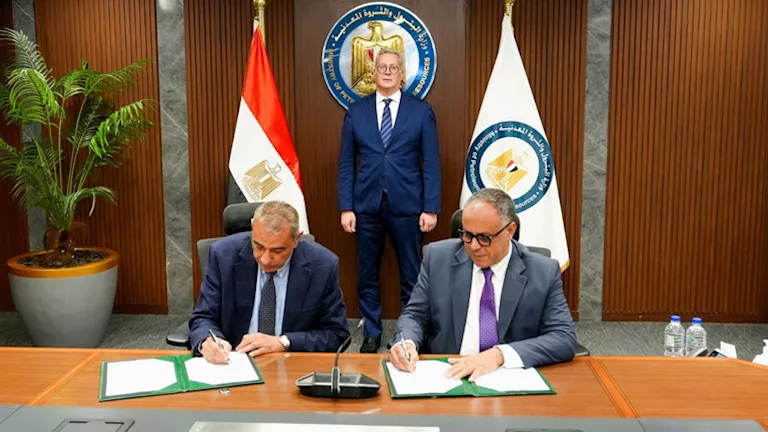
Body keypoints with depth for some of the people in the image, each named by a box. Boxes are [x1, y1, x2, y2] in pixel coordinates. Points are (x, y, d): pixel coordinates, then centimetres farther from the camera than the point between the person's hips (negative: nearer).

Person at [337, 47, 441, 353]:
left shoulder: (421, 111, 3)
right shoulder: (356, 111, 7)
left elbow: (431, 164, 0)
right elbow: (346, 164, 5)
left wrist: (431, 208, -6)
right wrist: (346, 208, -2)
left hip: (407, 207, -1)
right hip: (366, 206, 2)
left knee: (411, 276, 6)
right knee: (367, 276, 10)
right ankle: (371, 334, 24)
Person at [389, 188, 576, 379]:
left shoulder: (544, 273, -4)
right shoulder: (438, 257, 1)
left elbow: (565, 339, -10)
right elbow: (415, 314, 7)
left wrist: (500, 354, -24)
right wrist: (406, 342, -17)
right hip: (445, 376, 1)